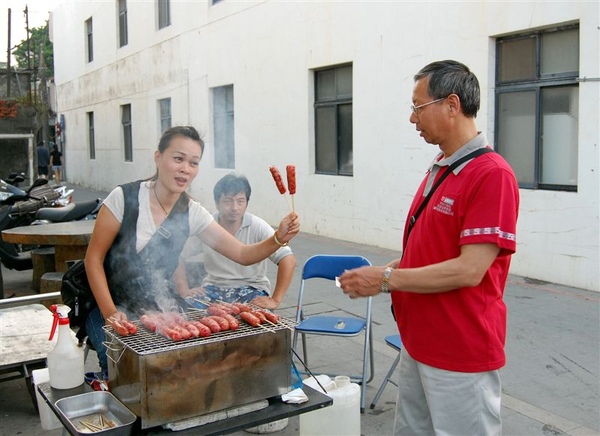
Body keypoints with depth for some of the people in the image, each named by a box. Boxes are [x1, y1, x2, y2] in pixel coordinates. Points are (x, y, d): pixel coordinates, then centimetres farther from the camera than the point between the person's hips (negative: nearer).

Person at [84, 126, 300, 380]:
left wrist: (279, 238, -23)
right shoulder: (124, 198, -15)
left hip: (161, 310, 3)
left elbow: (243, 254, -4)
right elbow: (94, 258, -10)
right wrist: (109, 313, -17)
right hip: (112, 308, -3)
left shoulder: (192, 214, -4)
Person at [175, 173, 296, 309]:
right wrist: (184, 290, -8)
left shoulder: (258, 227, -11)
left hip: (251, 288, -2)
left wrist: (275, 300, -21)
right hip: (214, 287, 2)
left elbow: (287, 259, -16)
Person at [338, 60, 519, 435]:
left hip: (461, 357, -8)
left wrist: (385, 279, -19)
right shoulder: (439, 169, 9)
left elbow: (469, 270, -24)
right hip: (418, 345, 8)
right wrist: (384, 272, 2)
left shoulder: (492, 175, -19)